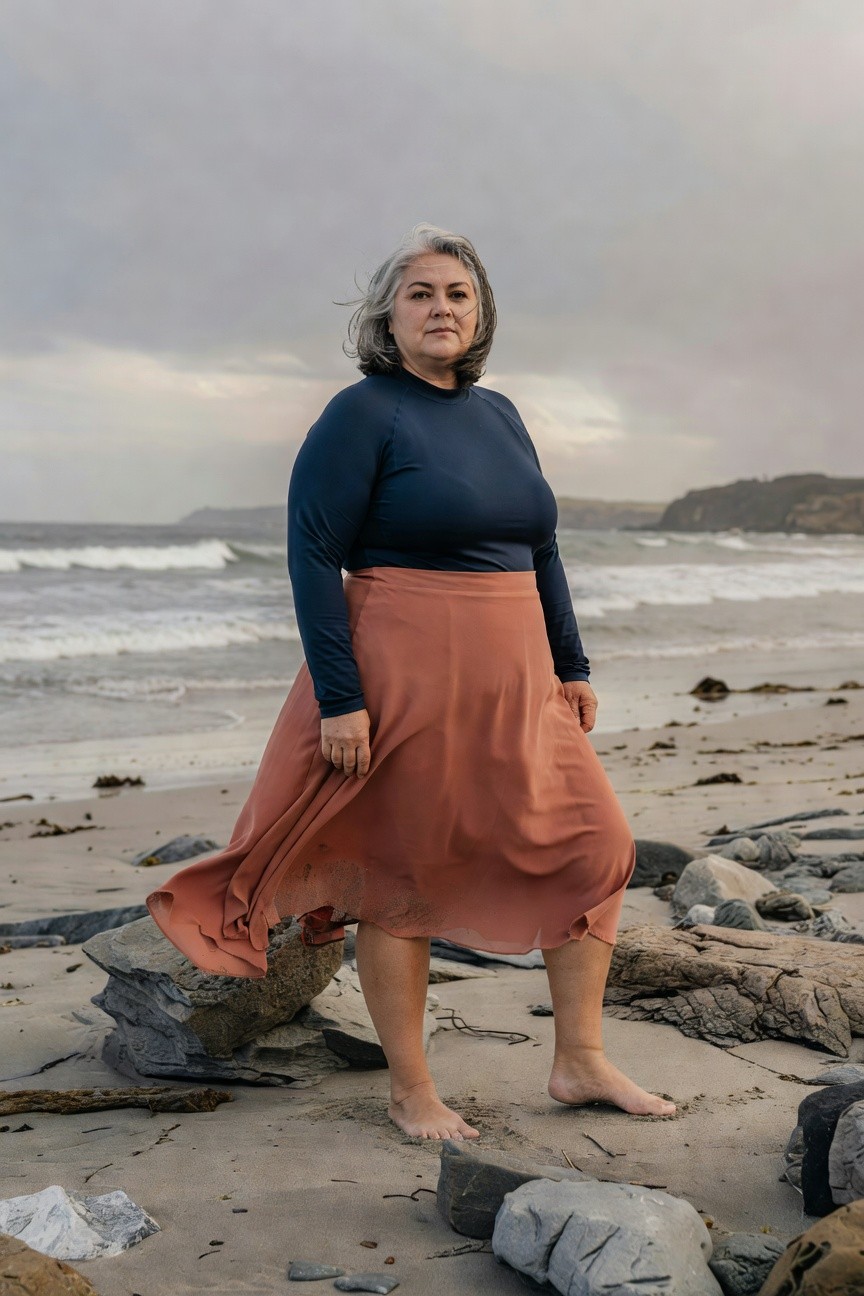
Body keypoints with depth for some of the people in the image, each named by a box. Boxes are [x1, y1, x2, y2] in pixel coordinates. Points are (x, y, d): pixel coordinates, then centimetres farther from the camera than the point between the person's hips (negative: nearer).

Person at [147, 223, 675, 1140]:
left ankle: (579, 1063, 18)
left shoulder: (499, 414, 14)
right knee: (403, 877, 2)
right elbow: (312, 555, -13)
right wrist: (339, 698, -19)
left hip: (512, 683, 7)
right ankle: (410, 1091, 19)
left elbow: (540, 550, 20)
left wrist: (571, 667, 17)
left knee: (594, 848, 5)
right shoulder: (363, 414, -8)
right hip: (404, 678, -7)